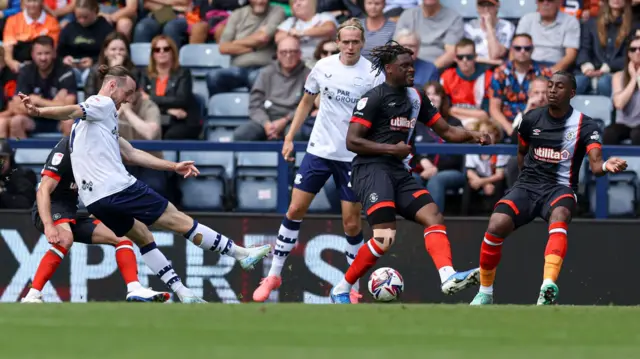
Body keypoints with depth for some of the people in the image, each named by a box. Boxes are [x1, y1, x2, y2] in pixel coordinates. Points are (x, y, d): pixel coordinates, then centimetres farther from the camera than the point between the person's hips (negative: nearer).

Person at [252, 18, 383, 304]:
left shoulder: (372, 74, -10)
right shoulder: (323, 67, 0)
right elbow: (306, 102, 14)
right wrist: (290, 137, 10)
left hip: (354, 156, -3)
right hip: (319, 149, 3)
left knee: (351, 223, 0)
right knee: (295, 210, 2)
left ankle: (353, 287, 14)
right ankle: (274, 275, 13)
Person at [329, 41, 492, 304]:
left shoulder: (416, 97, 16)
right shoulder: (374, 97, -6)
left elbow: (446, 131, 20)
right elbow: (352, 141, -10)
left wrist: (471, 135, 1)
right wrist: (392, 149, -14)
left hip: (400, 173, 8)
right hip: (372, 170, -8)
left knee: (434, 216, -12)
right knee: (385, 238, -19)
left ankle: (448, 277, -30)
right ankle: (341, 289, -5)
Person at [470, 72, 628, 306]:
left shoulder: (585, 126, -5)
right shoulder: (531, 119, 5)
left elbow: (595, 164, -19)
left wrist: (606, 166, -40)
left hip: (560, 188, -3)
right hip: (527, 186, 3)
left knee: (559, 215, -39)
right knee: (497, 225, -24)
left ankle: (548, 289, -53)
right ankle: (485, 293, -1)